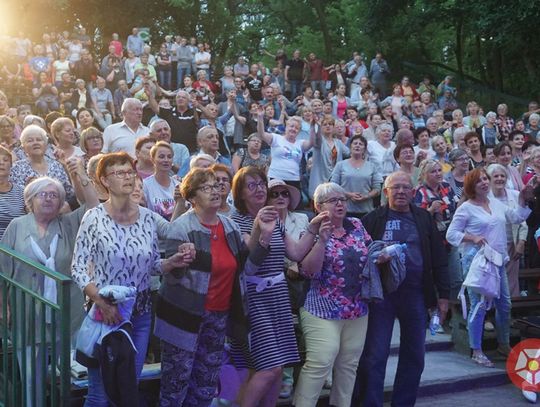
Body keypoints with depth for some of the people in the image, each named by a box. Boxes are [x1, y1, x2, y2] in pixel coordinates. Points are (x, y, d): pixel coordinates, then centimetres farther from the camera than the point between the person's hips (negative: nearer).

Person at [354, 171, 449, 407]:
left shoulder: (424, 219, 9)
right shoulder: (373, 219, 2)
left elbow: (439, 259, 9)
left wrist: (443, 294, 5)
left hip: (416, 294, 3)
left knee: (414, 356, 9)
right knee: (374, 355, -1)